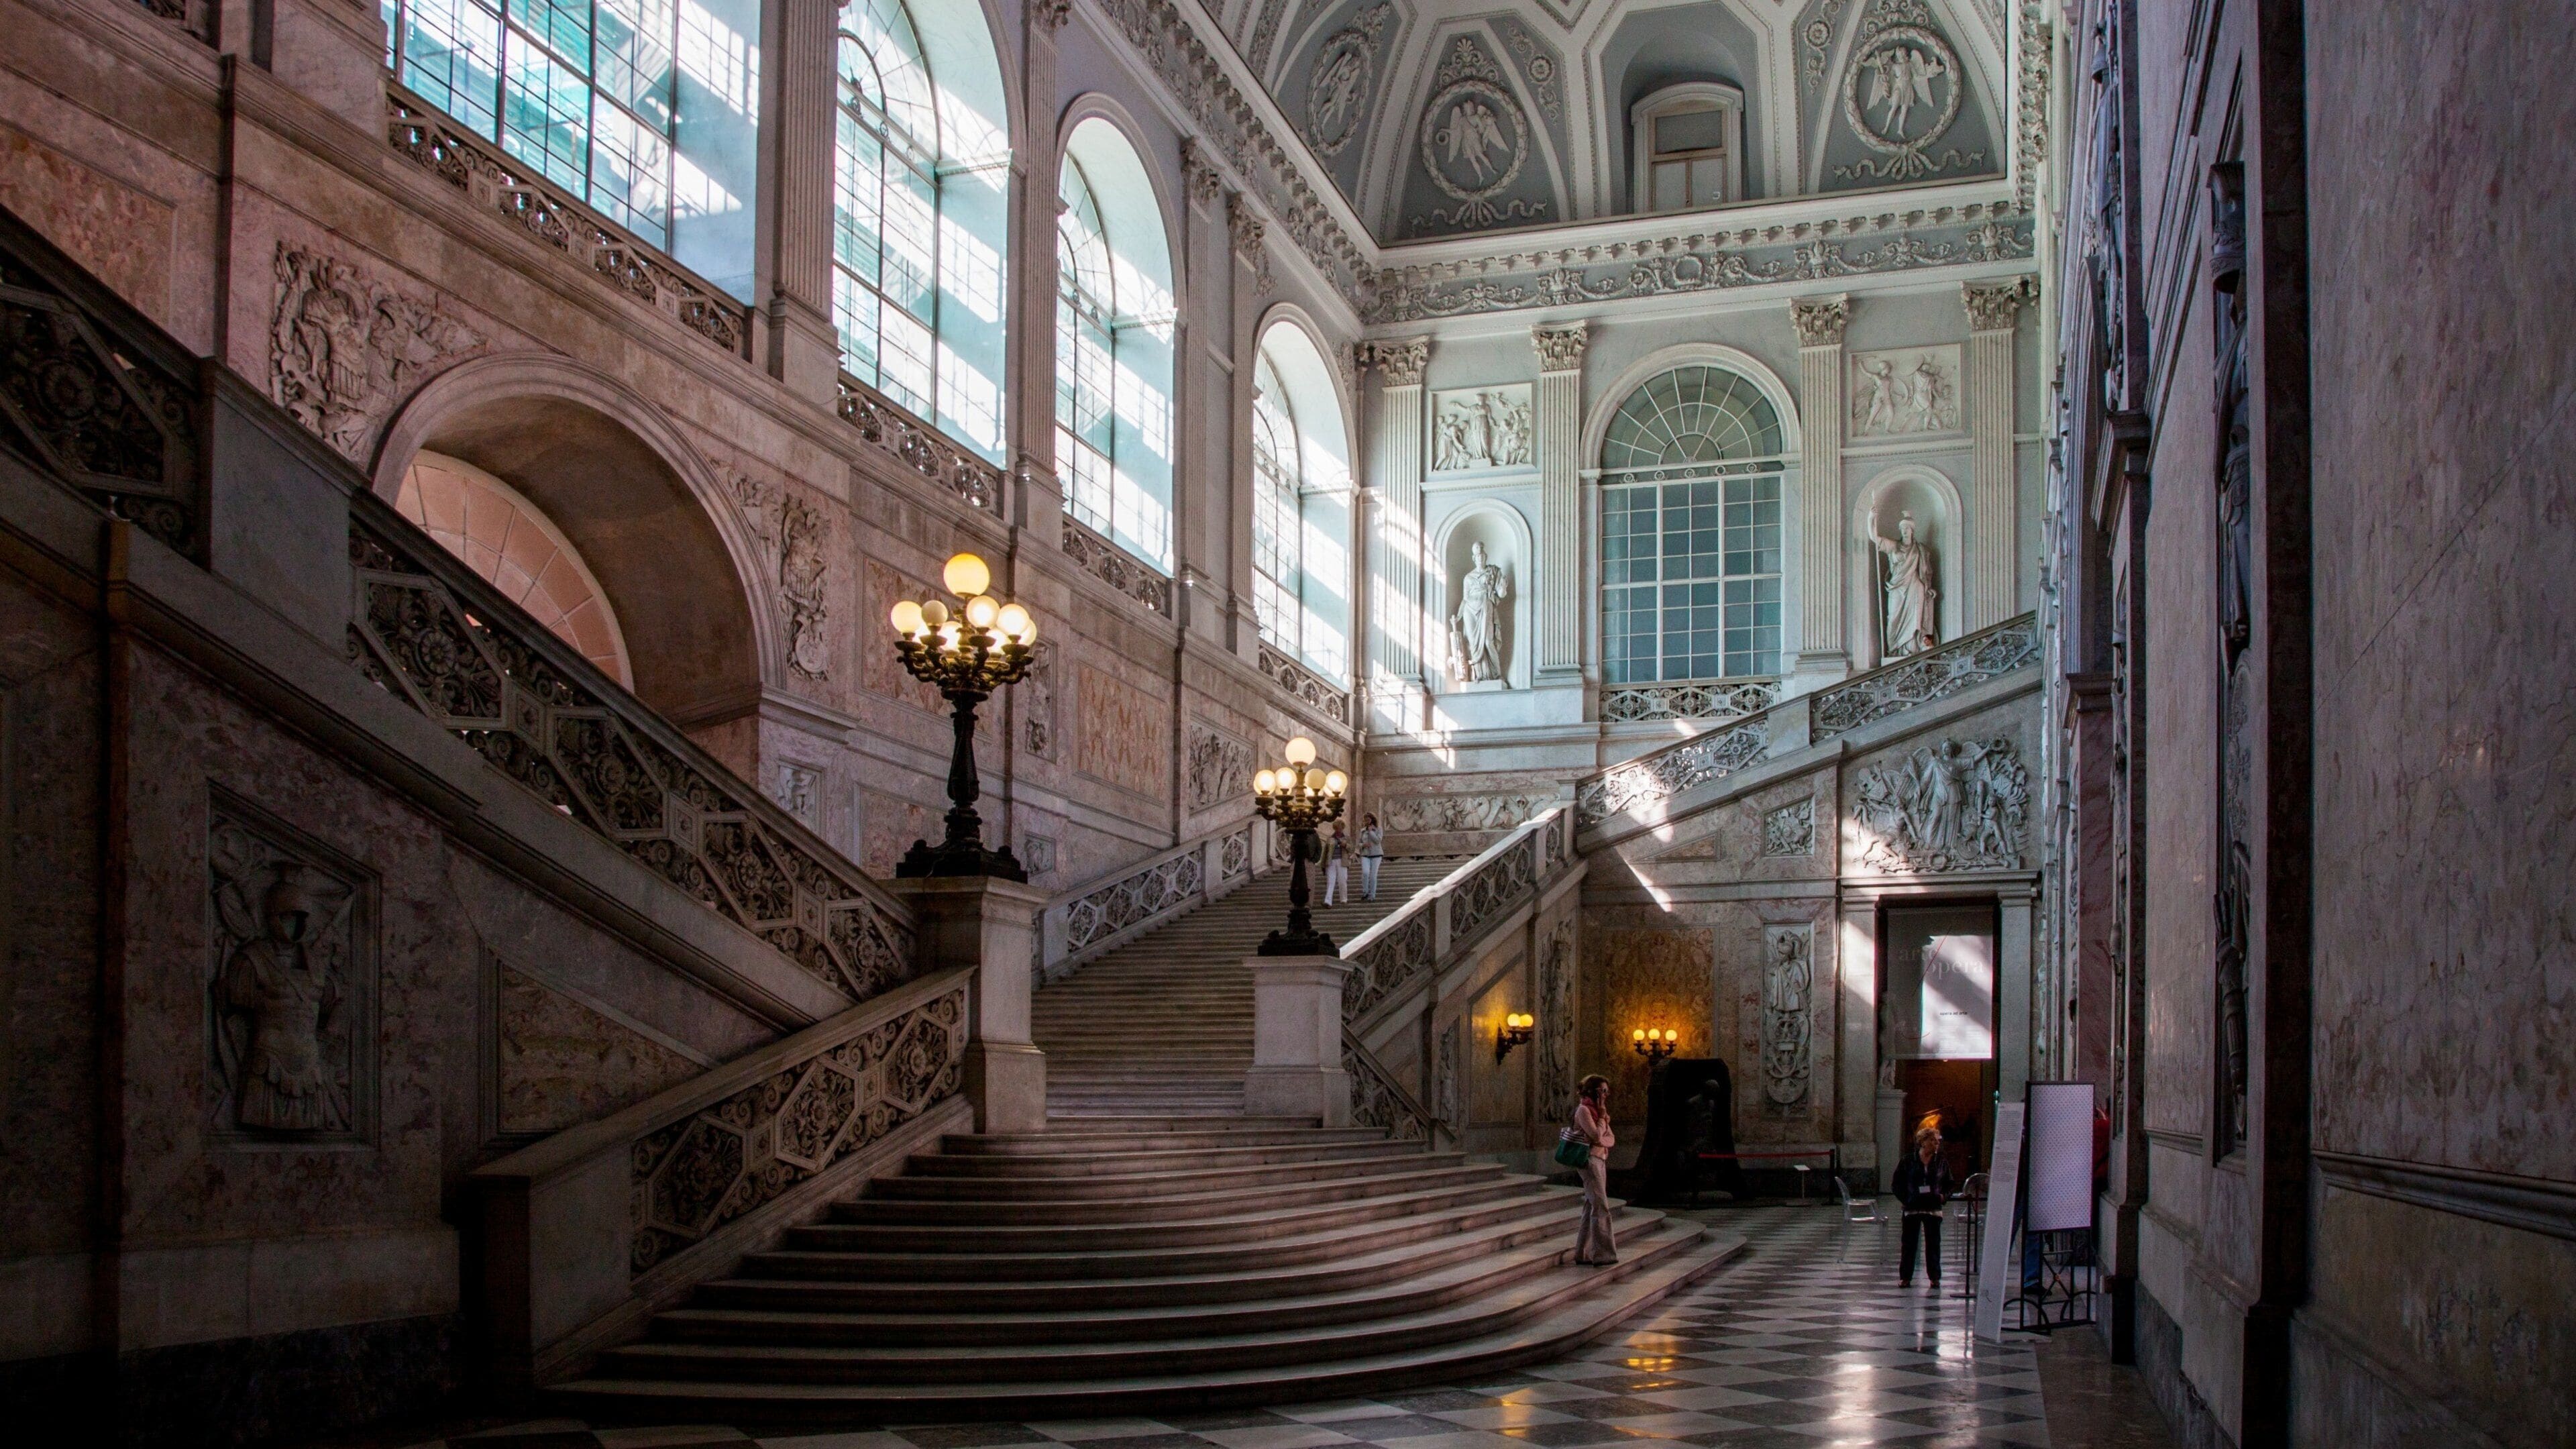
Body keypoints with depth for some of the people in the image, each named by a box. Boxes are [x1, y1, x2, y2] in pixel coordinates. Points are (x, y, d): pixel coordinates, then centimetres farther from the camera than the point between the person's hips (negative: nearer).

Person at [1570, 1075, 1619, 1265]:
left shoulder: (1598, 1110, 17)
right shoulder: (1584, 1110, -10)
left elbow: (1611, 1139, 11)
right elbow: (1597, 1136, -19)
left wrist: (1600, 1140, -10)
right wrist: (1602, 1116, -8)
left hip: (1601, 1160, 9)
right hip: (1590, 1160, -9)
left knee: (1591, 1207, 9)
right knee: (1601, 1206, -13)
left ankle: (1583, 1253, 12)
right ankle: (1602, 1254, -15)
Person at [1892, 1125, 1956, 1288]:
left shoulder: (1942, 1162, 7)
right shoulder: (1908, 1162, 1)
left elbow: (1949, 1184, 15)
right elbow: (1896, 1184, 6)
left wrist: (1944, 1196, -3)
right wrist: (1903, 1199, -5)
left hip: (1933, 1209, 1)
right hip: (1912, 1208, -1)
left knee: (1933, 1244, 2)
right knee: (1909, 1244, 2)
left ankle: (1935, 1277, 10)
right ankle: (1905, 1277, 9)